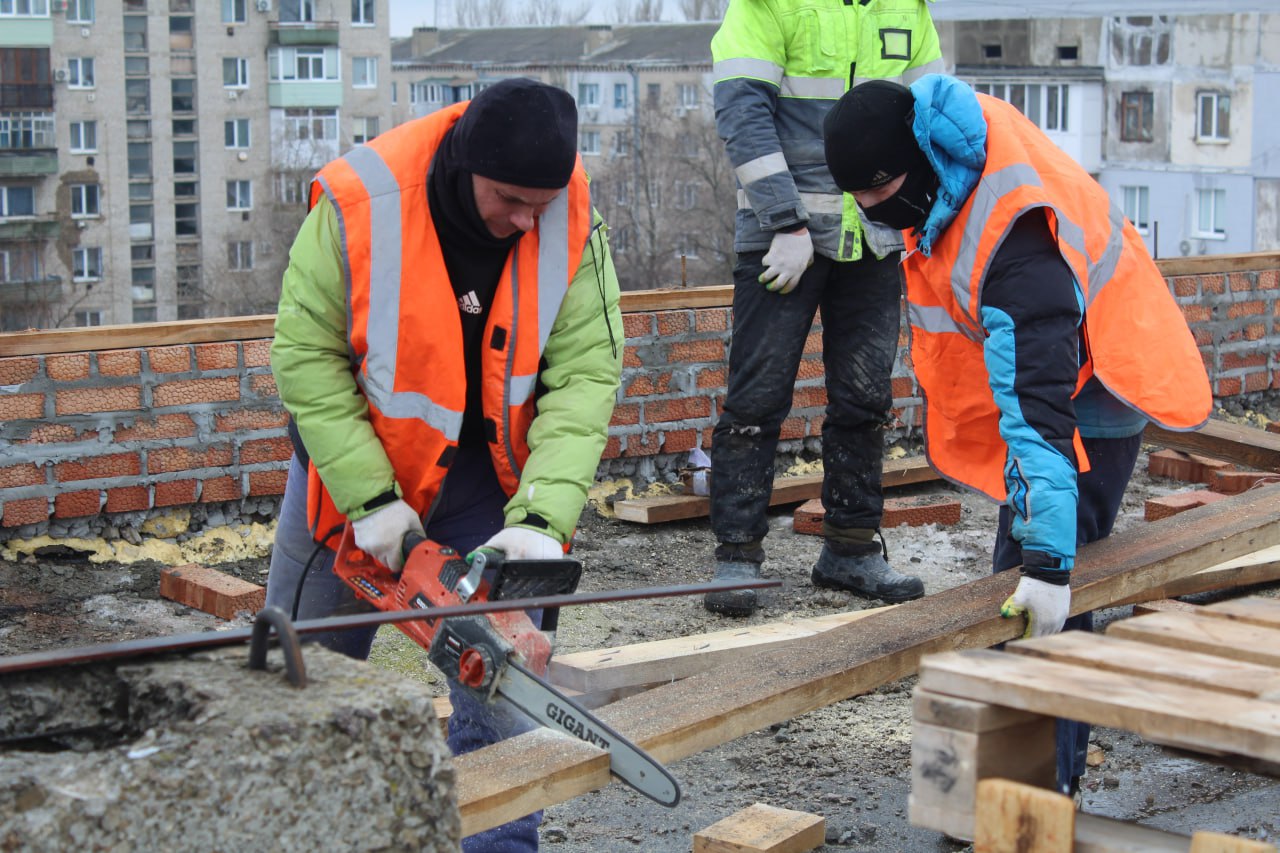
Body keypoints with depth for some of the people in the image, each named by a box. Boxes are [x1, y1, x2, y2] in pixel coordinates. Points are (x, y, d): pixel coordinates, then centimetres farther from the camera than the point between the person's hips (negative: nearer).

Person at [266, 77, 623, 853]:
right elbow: (306, 355, -19)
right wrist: (370, 499, -23)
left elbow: (584, 373, -20)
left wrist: (542, 518, -30)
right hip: (358, 462, 0)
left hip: (492, 472, 0)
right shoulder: (358, 205, -25)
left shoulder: (573, 220, -20)